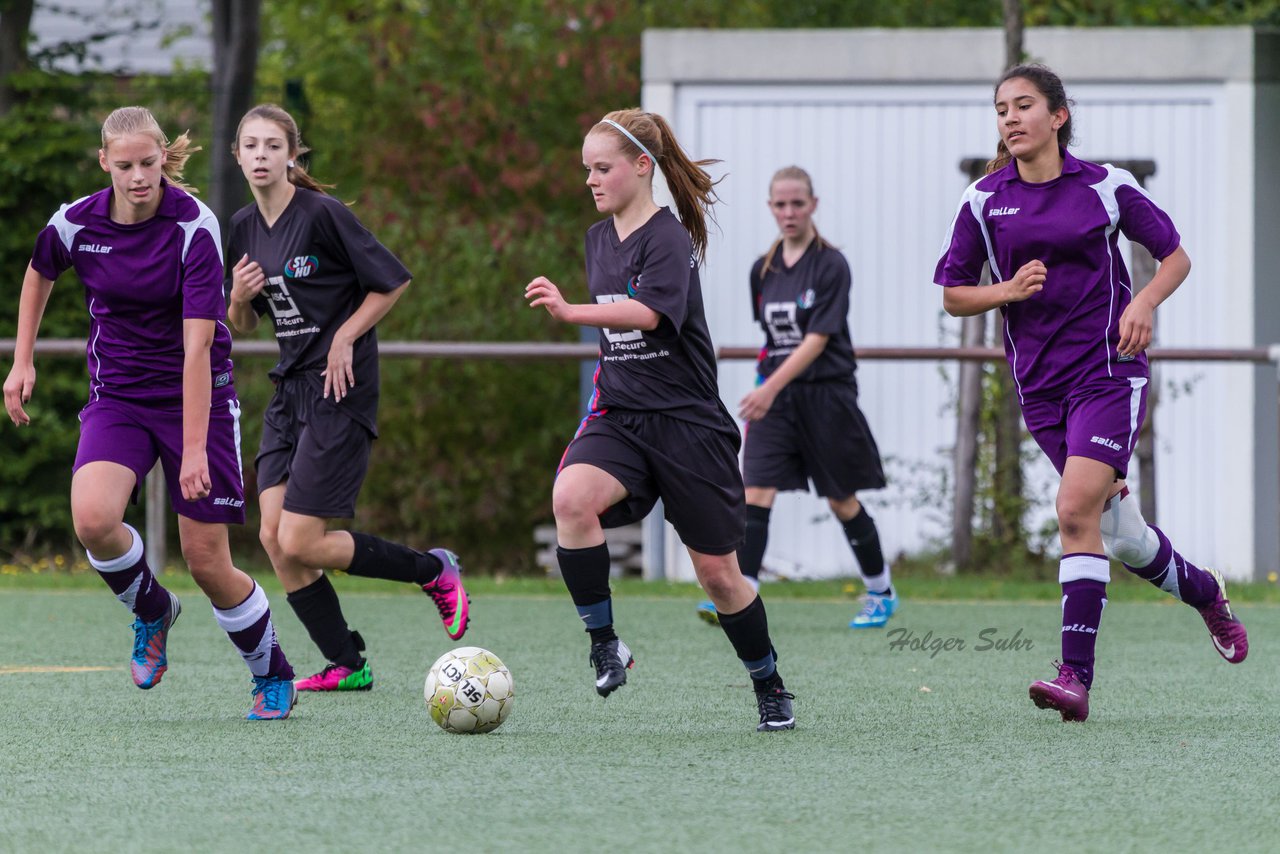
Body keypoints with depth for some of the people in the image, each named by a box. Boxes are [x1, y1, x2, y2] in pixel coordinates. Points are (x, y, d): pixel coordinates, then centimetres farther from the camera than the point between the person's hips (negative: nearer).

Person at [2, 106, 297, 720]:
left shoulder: (194, 227, -19)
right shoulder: (75, 224, -7)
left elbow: (197, 346, -23)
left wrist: (194, 449, -26)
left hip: (195, 396, -3)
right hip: (117, 396, 3)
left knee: (208, 561, -4)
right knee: (93, 519, -25)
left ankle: (273, 676, 21)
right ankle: (151, 610, 6)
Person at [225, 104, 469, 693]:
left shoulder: (322, 214, -13)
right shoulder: (244, 227, 9)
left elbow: (393, 281, -7)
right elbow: (243, 324, 18)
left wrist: (344, 338, -12)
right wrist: (238, 298, -3)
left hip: (339, 391, -7)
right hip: (289, 390, 7)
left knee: (300, 544, -11)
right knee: (273, 538, -2)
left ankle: (434, 571, 9)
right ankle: (346, 666, 8)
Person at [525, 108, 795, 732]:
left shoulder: (668, 238, -13)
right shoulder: (599, 239, 10)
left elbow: (646, 312, -31)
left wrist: (568, 312, -44)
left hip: (686, 422, -5)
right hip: (620, 418, 5)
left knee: (717, 571, 3)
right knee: (571, 497, -27)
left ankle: (769, 687, 24)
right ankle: (604, 643, -18)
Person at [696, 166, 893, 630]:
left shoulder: (831, 266, -11)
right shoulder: (763, 269, 7)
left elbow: (817, 339, -17)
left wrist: (771, 388, -25)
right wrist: (767, 387, 15)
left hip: (826, 395, -4)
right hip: (772, 397, 4)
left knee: (842, 501, 8)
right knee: (754, 493, -12)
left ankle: (881, 592, 27)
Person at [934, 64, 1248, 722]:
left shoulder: (1106, 187, -2)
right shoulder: (984, 199, 3)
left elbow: (1176, 255, 8)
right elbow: (953, 296, 8)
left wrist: (1144, 302, -11)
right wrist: (1008, 291, -11)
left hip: (1109, 368, -4)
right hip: (1040, 384, 4)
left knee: (1077, 509, -21)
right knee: (1119, 536, 9)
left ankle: (1076, 675, -22)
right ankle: (1203, 590, 40)